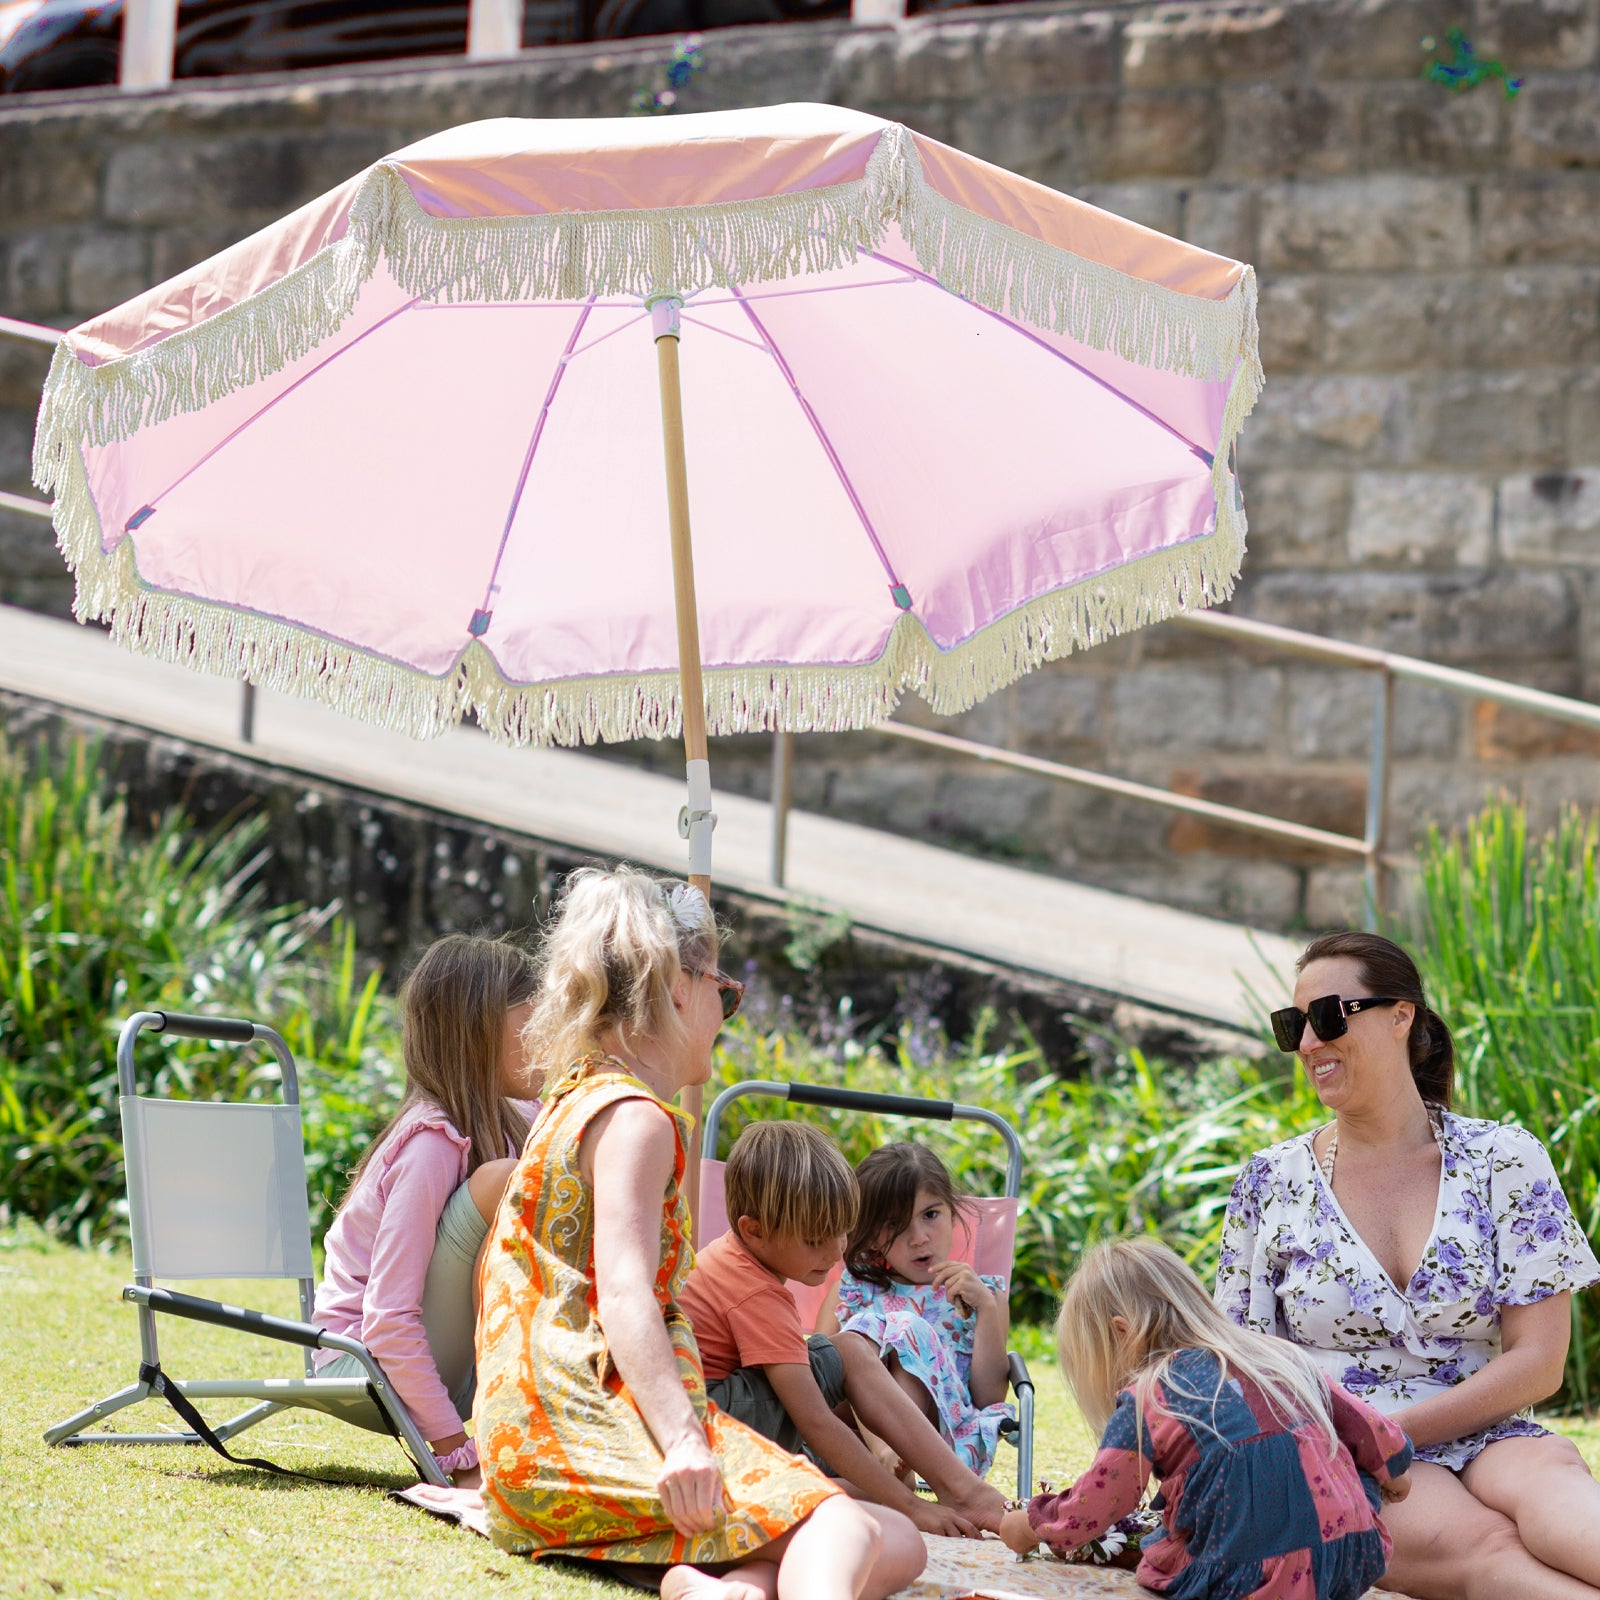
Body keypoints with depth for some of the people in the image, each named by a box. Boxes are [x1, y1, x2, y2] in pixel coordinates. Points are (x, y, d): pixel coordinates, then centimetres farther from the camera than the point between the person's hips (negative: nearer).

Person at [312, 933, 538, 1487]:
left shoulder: (508, 1123, 5)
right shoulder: (432, 1141, -21)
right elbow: (387, 1320, -26)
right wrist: (459, 1456, -27)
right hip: (361, 1361, -9)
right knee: (504, 1184, -26)